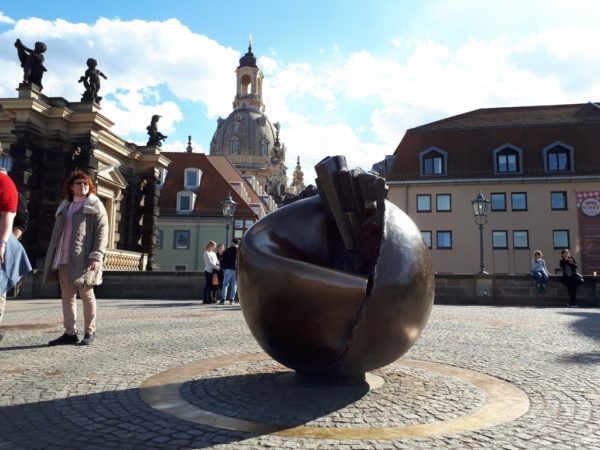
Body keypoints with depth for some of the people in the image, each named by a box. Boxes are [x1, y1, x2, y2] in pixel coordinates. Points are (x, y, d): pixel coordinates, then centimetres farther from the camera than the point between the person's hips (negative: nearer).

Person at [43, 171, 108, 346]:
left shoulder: (95, 205, 1)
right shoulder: (64, 207, 20)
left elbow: (102, 232, -8)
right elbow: (57, 234, 21)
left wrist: (96, 256, -19)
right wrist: (53, 258, 13)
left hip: (83, 259, -6)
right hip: (64, 259, 6)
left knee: (86, 294, -1)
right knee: (67, 295, 7)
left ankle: (89, 332, 8)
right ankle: (70, 333, 14)